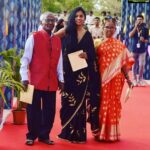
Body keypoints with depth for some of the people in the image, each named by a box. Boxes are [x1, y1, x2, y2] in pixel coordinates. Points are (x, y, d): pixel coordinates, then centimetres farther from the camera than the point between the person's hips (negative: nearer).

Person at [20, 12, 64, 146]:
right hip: (36, 81, -4)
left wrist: (60, 79, 10)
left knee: (50, 110, 7)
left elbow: (59, 61, 14)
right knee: (33, 109, 3)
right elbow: (26, 59, -5)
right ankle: (31, 136, 17)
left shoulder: (57, 40, 11)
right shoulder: (34, 37, -3)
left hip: (52, 82, 4)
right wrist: (25, 77, -11)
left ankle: (44, 135, 21)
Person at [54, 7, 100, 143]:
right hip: (69, 72, -1)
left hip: (82, 73, 2)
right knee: (69, 102, 1)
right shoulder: (67, 31, 1)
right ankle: (69, 132, 11)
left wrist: (86, 55, -12)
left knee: (80, 101, 6)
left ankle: (79, 132, 15)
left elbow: (92, 54, 7)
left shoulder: (88, 35, 7)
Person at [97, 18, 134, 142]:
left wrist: (127, 78, 1)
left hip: (116, 78, 1)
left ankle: (112, 132, 17)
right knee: (102, 104, 4)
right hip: (102, 78, -1)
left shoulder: (120, 45, 6)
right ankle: (101, 132, 14)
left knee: (113, 103, 7)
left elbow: (123, 62, 4)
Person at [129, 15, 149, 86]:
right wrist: (136, 27, -22)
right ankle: (134, 79, 15)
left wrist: (144, 40, -18)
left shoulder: (145, 29, 0)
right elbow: (130, 35, -19)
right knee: (134, 65, 6)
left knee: (141, 65, -1)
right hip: (134, 49, 0)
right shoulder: (133, 28, -1)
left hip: (142, 50, 0)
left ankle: (140, 79, 12)